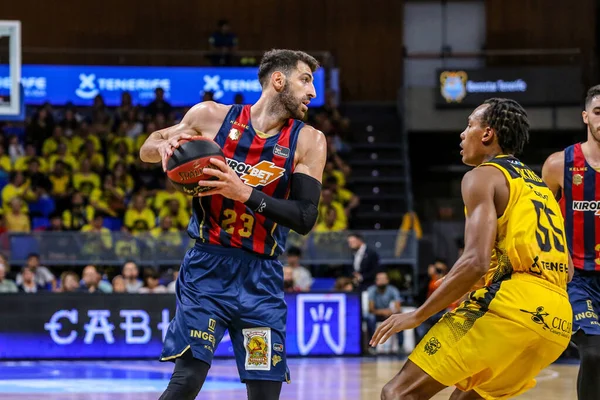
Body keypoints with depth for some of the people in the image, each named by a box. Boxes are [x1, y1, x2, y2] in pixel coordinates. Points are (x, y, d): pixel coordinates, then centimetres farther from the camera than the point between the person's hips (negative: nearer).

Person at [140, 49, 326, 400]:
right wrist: (165, 145, -12)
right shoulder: (212, 116, -1)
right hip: (208, 266, -2)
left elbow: (305, 219, -9)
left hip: (262, 278, 2)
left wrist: (245, 193, -22)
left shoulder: (308, 141, 0)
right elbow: (147, 149, 13)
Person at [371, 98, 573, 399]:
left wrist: (417, 315, -7)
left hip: (509, 304, -8)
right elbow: (567, 270, 28)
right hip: (558, 320, 8)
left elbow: (476, 262, -12)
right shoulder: (539, 185, 26)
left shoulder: (483, 176, 1)